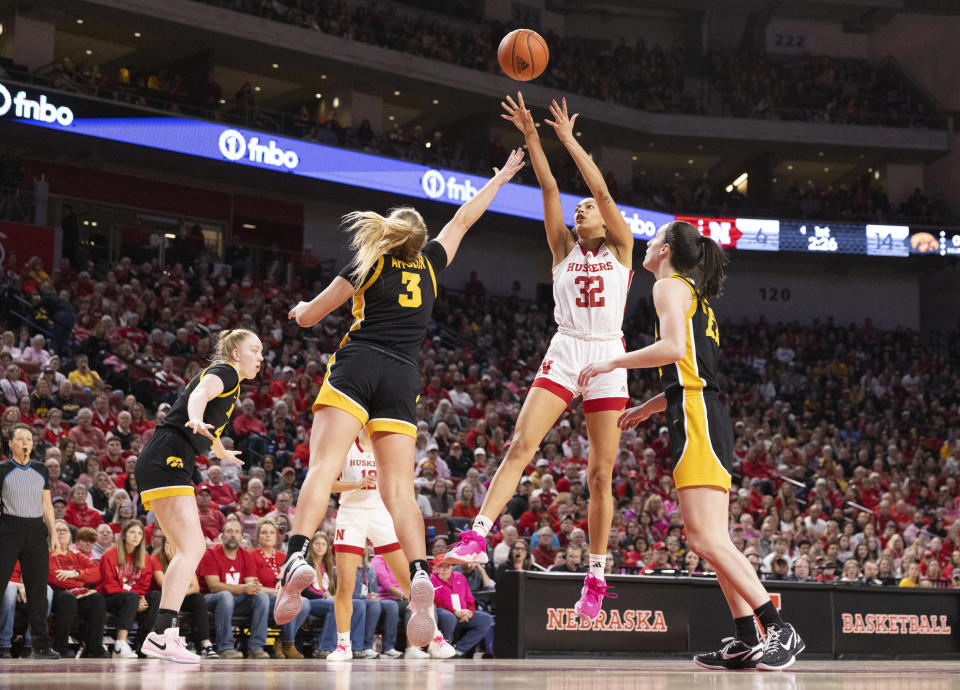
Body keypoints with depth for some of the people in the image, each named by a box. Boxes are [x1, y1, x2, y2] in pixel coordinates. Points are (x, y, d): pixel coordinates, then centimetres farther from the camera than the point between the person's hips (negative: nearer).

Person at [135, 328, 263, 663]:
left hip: (161, 465, 11)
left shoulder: (230, 384, 26)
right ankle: (160, 636, -28)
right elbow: (200, 394, -26)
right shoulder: (225, 372, -2)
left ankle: (166, 633, 13)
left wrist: (222, 453, 66)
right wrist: (196, 420, -49)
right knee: (191, 548, -19)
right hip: (167, 459, -11)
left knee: (189, 549, 14)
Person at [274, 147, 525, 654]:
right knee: (398, 490, -2)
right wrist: (501, 178, 48)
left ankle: (297, 558, -40)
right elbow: (464, 219, 37)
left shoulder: (369, 262, 13)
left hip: (357, 366, -3)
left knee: (323, 467, -18)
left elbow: (308, 316, 15)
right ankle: (420, 578, -25)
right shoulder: (430, 263, 20)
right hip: (402, 380, 3)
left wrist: (300, 308, 39)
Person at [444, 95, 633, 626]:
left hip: (607, 360, -1)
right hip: (564, 354, 1)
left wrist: (570, 140, -4)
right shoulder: (564, 248, 14)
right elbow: (549, 188, 3)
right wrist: (530, 136, -7)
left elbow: (603, 191, -3)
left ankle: (596, 578, 11)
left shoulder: (620, 249, 9)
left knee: (600, 473, 1)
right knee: (521, 445, -18)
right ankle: (477, 539, -27)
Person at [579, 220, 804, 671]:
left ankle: (780, 631, -19)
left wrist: (613, 363, -10)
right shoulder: (695, 296, 26)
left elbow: (673, 348, -19)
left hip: (697, 422, -10)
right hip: (703, 419, 10)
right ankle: (748, 641, 8)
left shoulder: (670, 285, -2)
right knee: (713, 540, 10)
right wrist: (647, 408, 36)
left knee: (706, 539, -15)